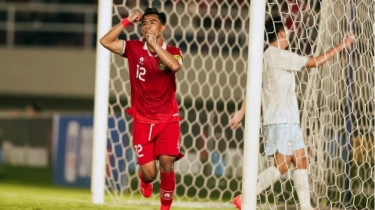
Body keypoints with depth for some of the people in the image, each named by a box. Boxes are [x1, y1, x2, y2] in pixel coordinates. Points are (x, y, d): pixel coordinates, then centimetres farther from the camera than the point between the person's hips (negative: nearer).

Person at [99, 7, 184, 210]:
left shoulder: (173, 52, -2)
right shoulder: (134, 48, 0)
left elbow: (175, 66, -25)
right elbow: (105, 41, -11)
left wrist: (154, 44, -25)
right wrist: (127, 21, -13)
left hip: (168, 119, 0)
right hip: (142, 121, 0)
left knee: (166, 164, -15)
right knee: (149, 172, -5)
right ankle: (144, 179, 35)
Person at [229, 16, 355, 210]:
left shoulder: (268, 57, 15)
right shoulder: (278, 55, -12)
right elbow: (315, 62, -13)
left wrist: (242, 111, 18)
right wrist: (342, 45, -6)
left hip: (289, 120, 10)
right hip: (280, 120, -10)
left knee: (300, 161, 7)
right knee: (282, 165, -12)